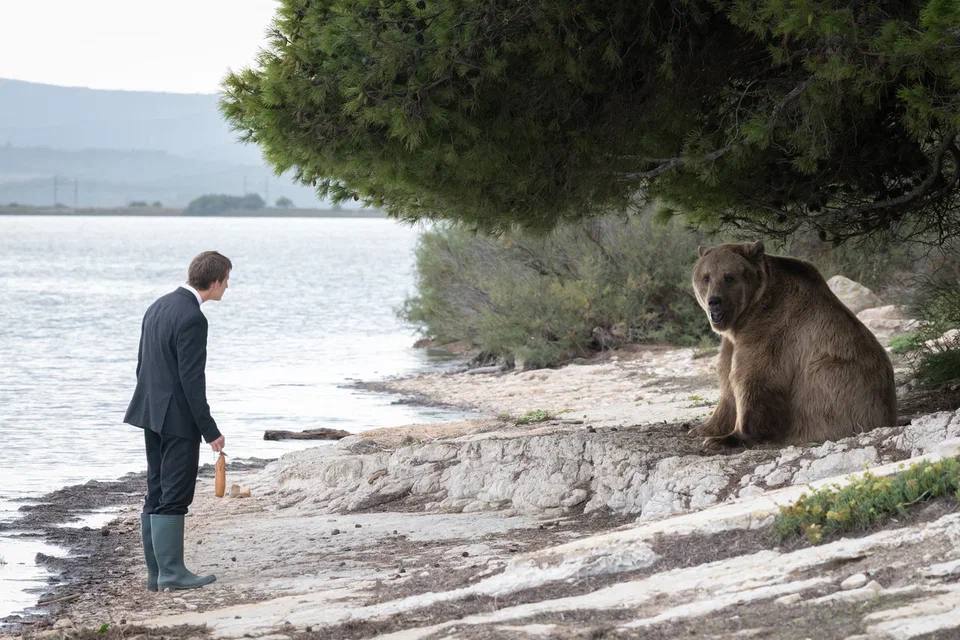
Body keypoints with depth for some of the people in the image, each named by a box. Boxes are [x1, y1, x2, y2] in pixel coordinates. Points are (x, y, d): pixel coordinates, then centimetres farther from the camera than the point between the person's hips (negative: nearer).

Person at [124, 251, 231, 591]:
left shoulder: (158, 307, 10)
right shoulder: (192, 319, -19)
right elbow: (192, 380, -19)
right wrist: (210, 431, -14)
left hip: (152, 412, 9)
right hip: (178, 419, -9)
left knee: (157, 496, 11)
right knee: (174, 498, -4)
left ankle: (156, 573, 15)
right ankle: (171, 572, 0)